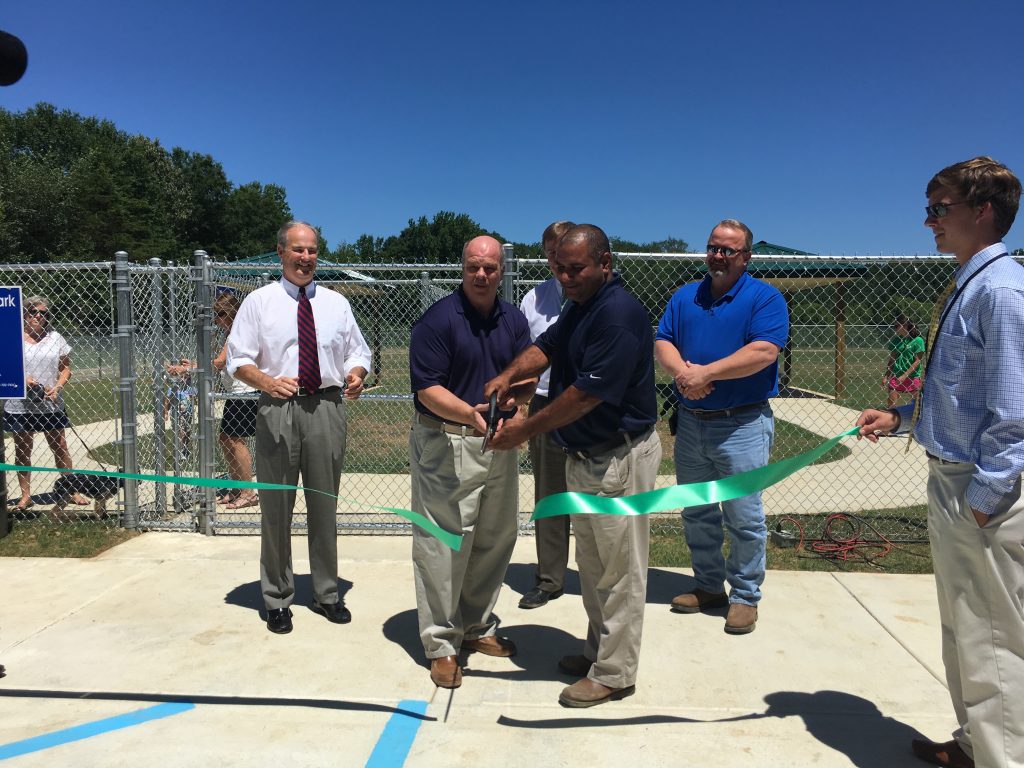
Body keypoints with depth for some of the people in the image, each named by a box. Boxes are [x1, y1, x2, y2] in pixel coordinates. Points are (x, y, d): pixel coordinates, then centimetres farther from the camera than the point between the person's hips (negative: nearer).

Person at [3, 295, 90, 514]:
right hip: (20, 404, -1)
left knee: (60, 446, 5)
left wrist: (57, 387, -9)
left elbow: (66, 368, 7)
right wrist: (21, 378, -17)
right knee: (22, 449, 6)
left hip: (51, 404, 1)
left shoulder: (55, 338, 5)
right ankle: (25, 496, 15)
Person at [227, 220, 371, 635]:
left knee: (324, 505, 11)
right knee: (276, 507, 5)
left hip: (328, 407, 2)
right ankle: (277, 599, 21)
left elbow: (357, 352, 15)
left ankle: (327, 593, 25)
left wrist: (356, 375, -9)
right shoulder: (259, 301, 4)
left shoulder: (336, 302, 12)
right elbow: (239, 359, 0)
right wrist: (268, 383, -20)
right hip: (278, 409, -2)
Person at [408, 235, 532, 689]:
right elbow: (428, 389, -15)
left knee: (496, 540, 15)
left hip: (501, 444, 6)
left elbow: (527, 379, 5)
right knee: (444, 545, -1)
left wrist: (513, 405, -17)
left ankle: (477, 627, 33)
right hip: (446, 444, -6)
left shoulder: (514, 320, 8)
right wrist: (472, 415, -30)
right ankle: (441, 644, 13)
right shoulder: (438, 319, -10)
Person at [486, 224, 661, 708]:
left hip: (620, 457, -10)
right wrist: (509, 375, -12)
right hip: (584, 453, 10)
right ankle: (598, 650, 37)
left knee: (619, 568, 4)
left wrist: (526, 429, -21)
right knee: (591, 562, 20)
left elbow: (588, 393, -26)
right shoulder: (580, 306, 10)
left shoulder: (619, 314, -22)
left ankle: (613, 674, 18)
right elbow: (545, 347, 9)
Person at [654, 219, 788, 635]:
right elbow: (662, 343, 3)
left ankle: (745, 596, 18)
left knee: (744, 518, 1)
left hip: (742, 425, -5)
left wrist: (705, 372, -18)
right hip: (690, 422, 5)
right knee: (696, 514, 14)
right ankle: (708, 586, 30)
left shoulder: (765, 298, -4)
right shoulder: (685, 297, 12)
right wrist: (682, 372, -18)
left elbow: (764, 352, -18)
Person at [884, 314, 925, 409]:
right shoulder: (895, 340, 6)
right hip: (895, 376, 3)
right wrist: (886, 376, 3)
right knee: (891, 403, -1)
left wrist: (904, 376, -13)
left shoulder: (917, 340, -6)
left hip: (912, 377, -3)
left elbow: (917, 361, -8)